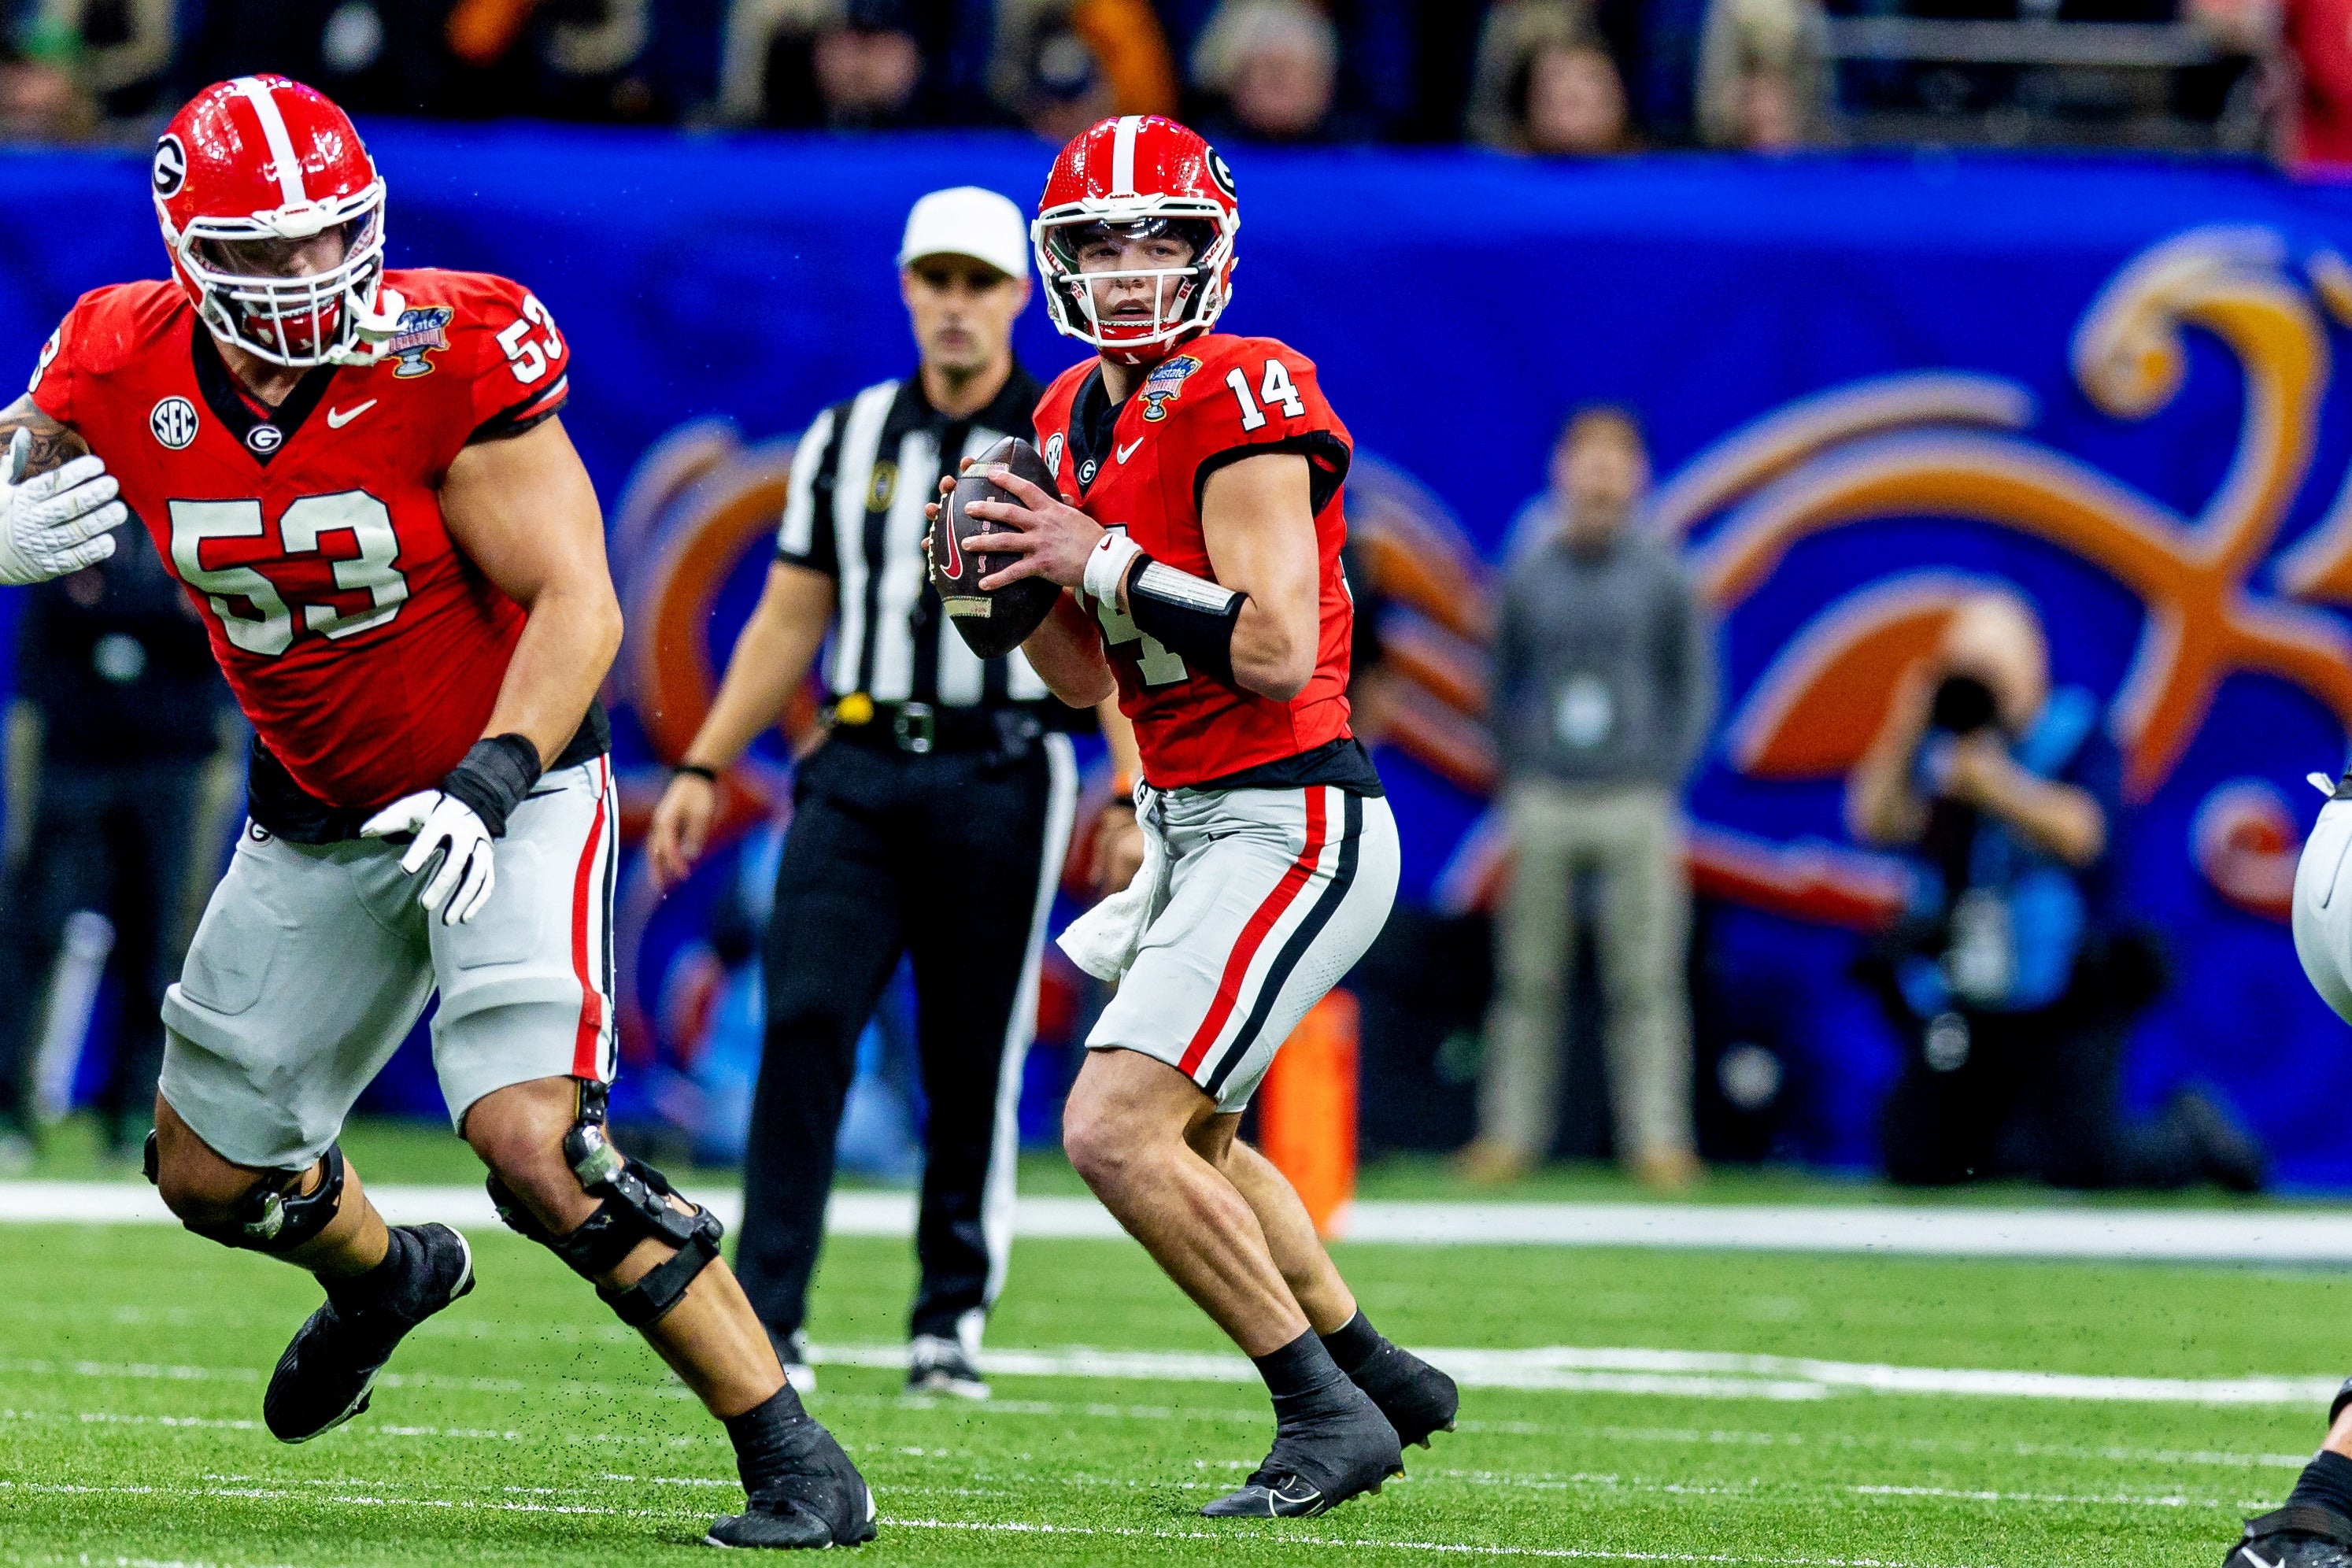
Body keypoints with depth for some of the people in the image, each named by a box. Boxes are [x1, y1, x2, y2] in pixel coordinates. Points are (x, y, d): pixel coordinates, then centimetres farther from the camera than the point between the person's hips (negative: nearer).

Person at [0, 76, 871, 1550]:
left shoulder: (446, 357, -23)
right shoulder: (124, 375, -12)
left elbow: (575, 602, -22)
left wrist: (486, 787, -36)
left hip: (509, 790, -5)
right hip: (318, 819, 5)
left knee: (534, 1142, -24)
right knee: (210, 1169, 14)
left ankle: (795, 1458, -16)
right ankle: (384, 1273, 50)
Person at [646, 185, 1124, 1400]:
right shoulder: (847, 439, 13)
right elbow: (788, 622, 17)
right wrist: (702, 768, 11)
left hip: (1000, 780, -2)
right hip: (857, 771, 2)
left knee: (974, 1063, 1)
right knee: (804, 1024, -10)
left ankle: (950, 1323, 13)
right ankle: (764, 1324, -11)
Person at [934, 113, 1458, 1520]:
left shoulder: (1243, 400, -17)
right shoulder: (1076, 418, 10)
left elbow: (1275, 650, -26)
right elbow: (1088, 681, 16)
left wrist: (1104, 562, -21)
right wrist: (1015, 585, -2)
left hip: (1288, 827, -10)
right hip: (1190, 828, 10)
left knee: (1117, 1132, -18)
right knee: (1189, 1136, 26)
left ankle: (1327, 1412, -7)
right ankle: (1383, 1376, 42)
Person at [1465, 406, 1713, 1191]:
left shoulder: (1663, 578, 4)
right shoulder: (1528, 575, 8)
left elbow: (1695, 688, 8)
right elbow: (1504, 685, 14)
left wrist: (1664, 783, -1)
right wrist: (1513, 785, 6)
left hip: (1634, 803, -1)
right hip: (1543, 803, 1)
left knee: (1646, 979, -4)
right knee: (1527, 979, 2)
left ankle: (1657, 1139, -2)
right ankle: (1511, 1133, 6)